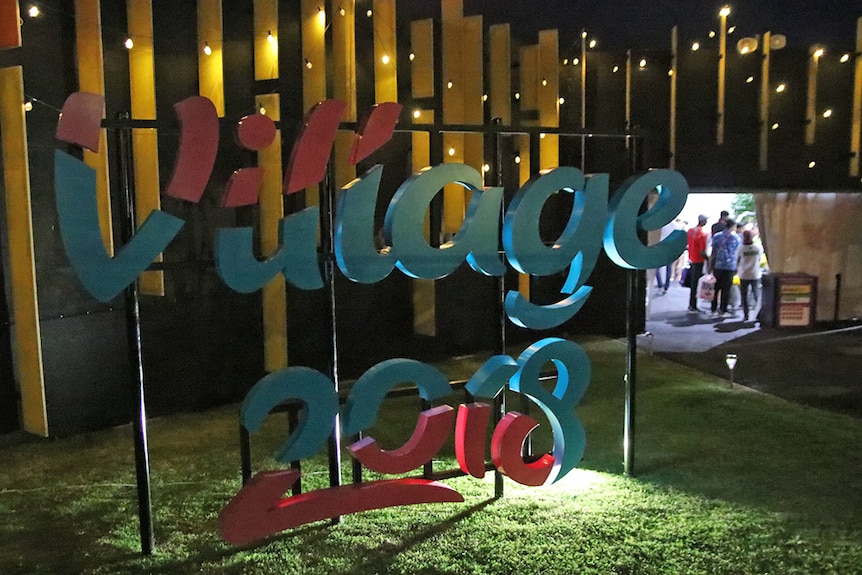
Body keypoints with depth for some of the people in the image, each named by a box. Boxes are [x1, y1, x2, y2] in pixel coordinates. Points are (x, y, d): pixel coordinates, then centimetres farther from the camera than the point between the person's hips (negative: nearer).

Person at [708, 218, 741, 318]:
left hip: (718, 266, 2)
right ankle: (723, 311, 2)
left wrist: (710, 266, 8)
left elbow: (713, 253, 4)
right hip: (730, 267, -2)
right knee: (726, 289, 1)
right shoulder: (736, 237, -1)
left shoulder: (716, 236, 4)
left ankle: (714, 309, 12)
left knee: (716, 288, 9)